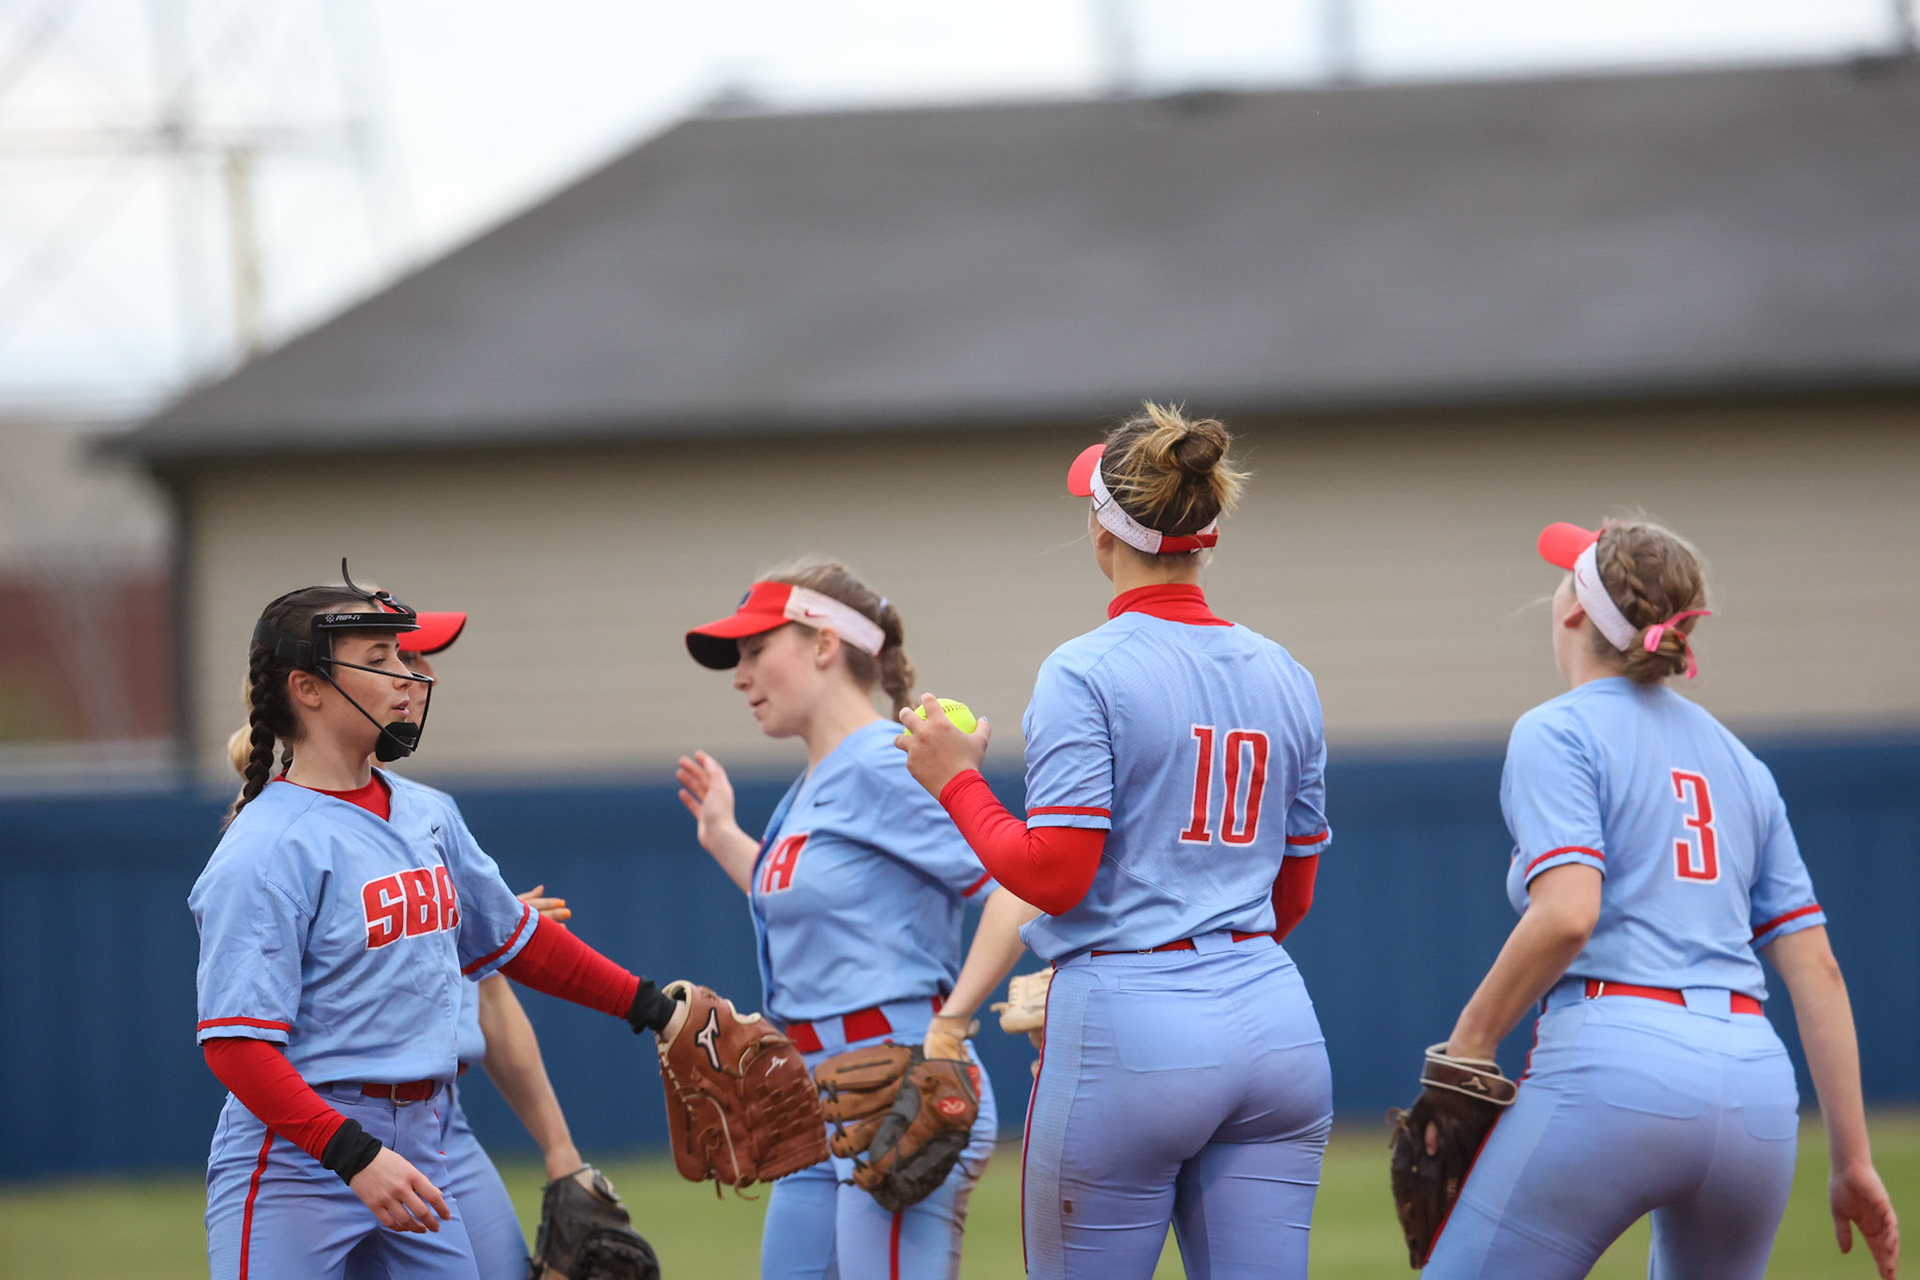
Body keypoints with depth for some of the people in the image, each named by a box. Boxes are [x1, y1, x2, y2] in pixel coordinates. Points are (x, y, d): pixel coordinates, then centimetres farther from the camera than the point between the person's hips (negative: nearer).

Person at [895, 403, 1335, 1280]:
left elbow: (1053, 876, -13)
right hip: (1275, 1026, 6)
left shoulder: (1086, 673, -8)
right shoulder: (1284, 678, 12)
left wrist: (956, 782, 1)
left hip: (1131, 1040, -6)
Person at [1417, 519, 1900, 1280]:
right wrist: (1852, 1160, 17)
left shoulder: (1557, 732, 3)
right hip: (1759, 1093, 7)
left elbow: (1566, 915, -14)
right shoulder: (1739, 760, 22)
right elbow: (1815, 968, 17)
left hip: (1613, 1072, -7)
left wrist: (1466, 1050, -6)